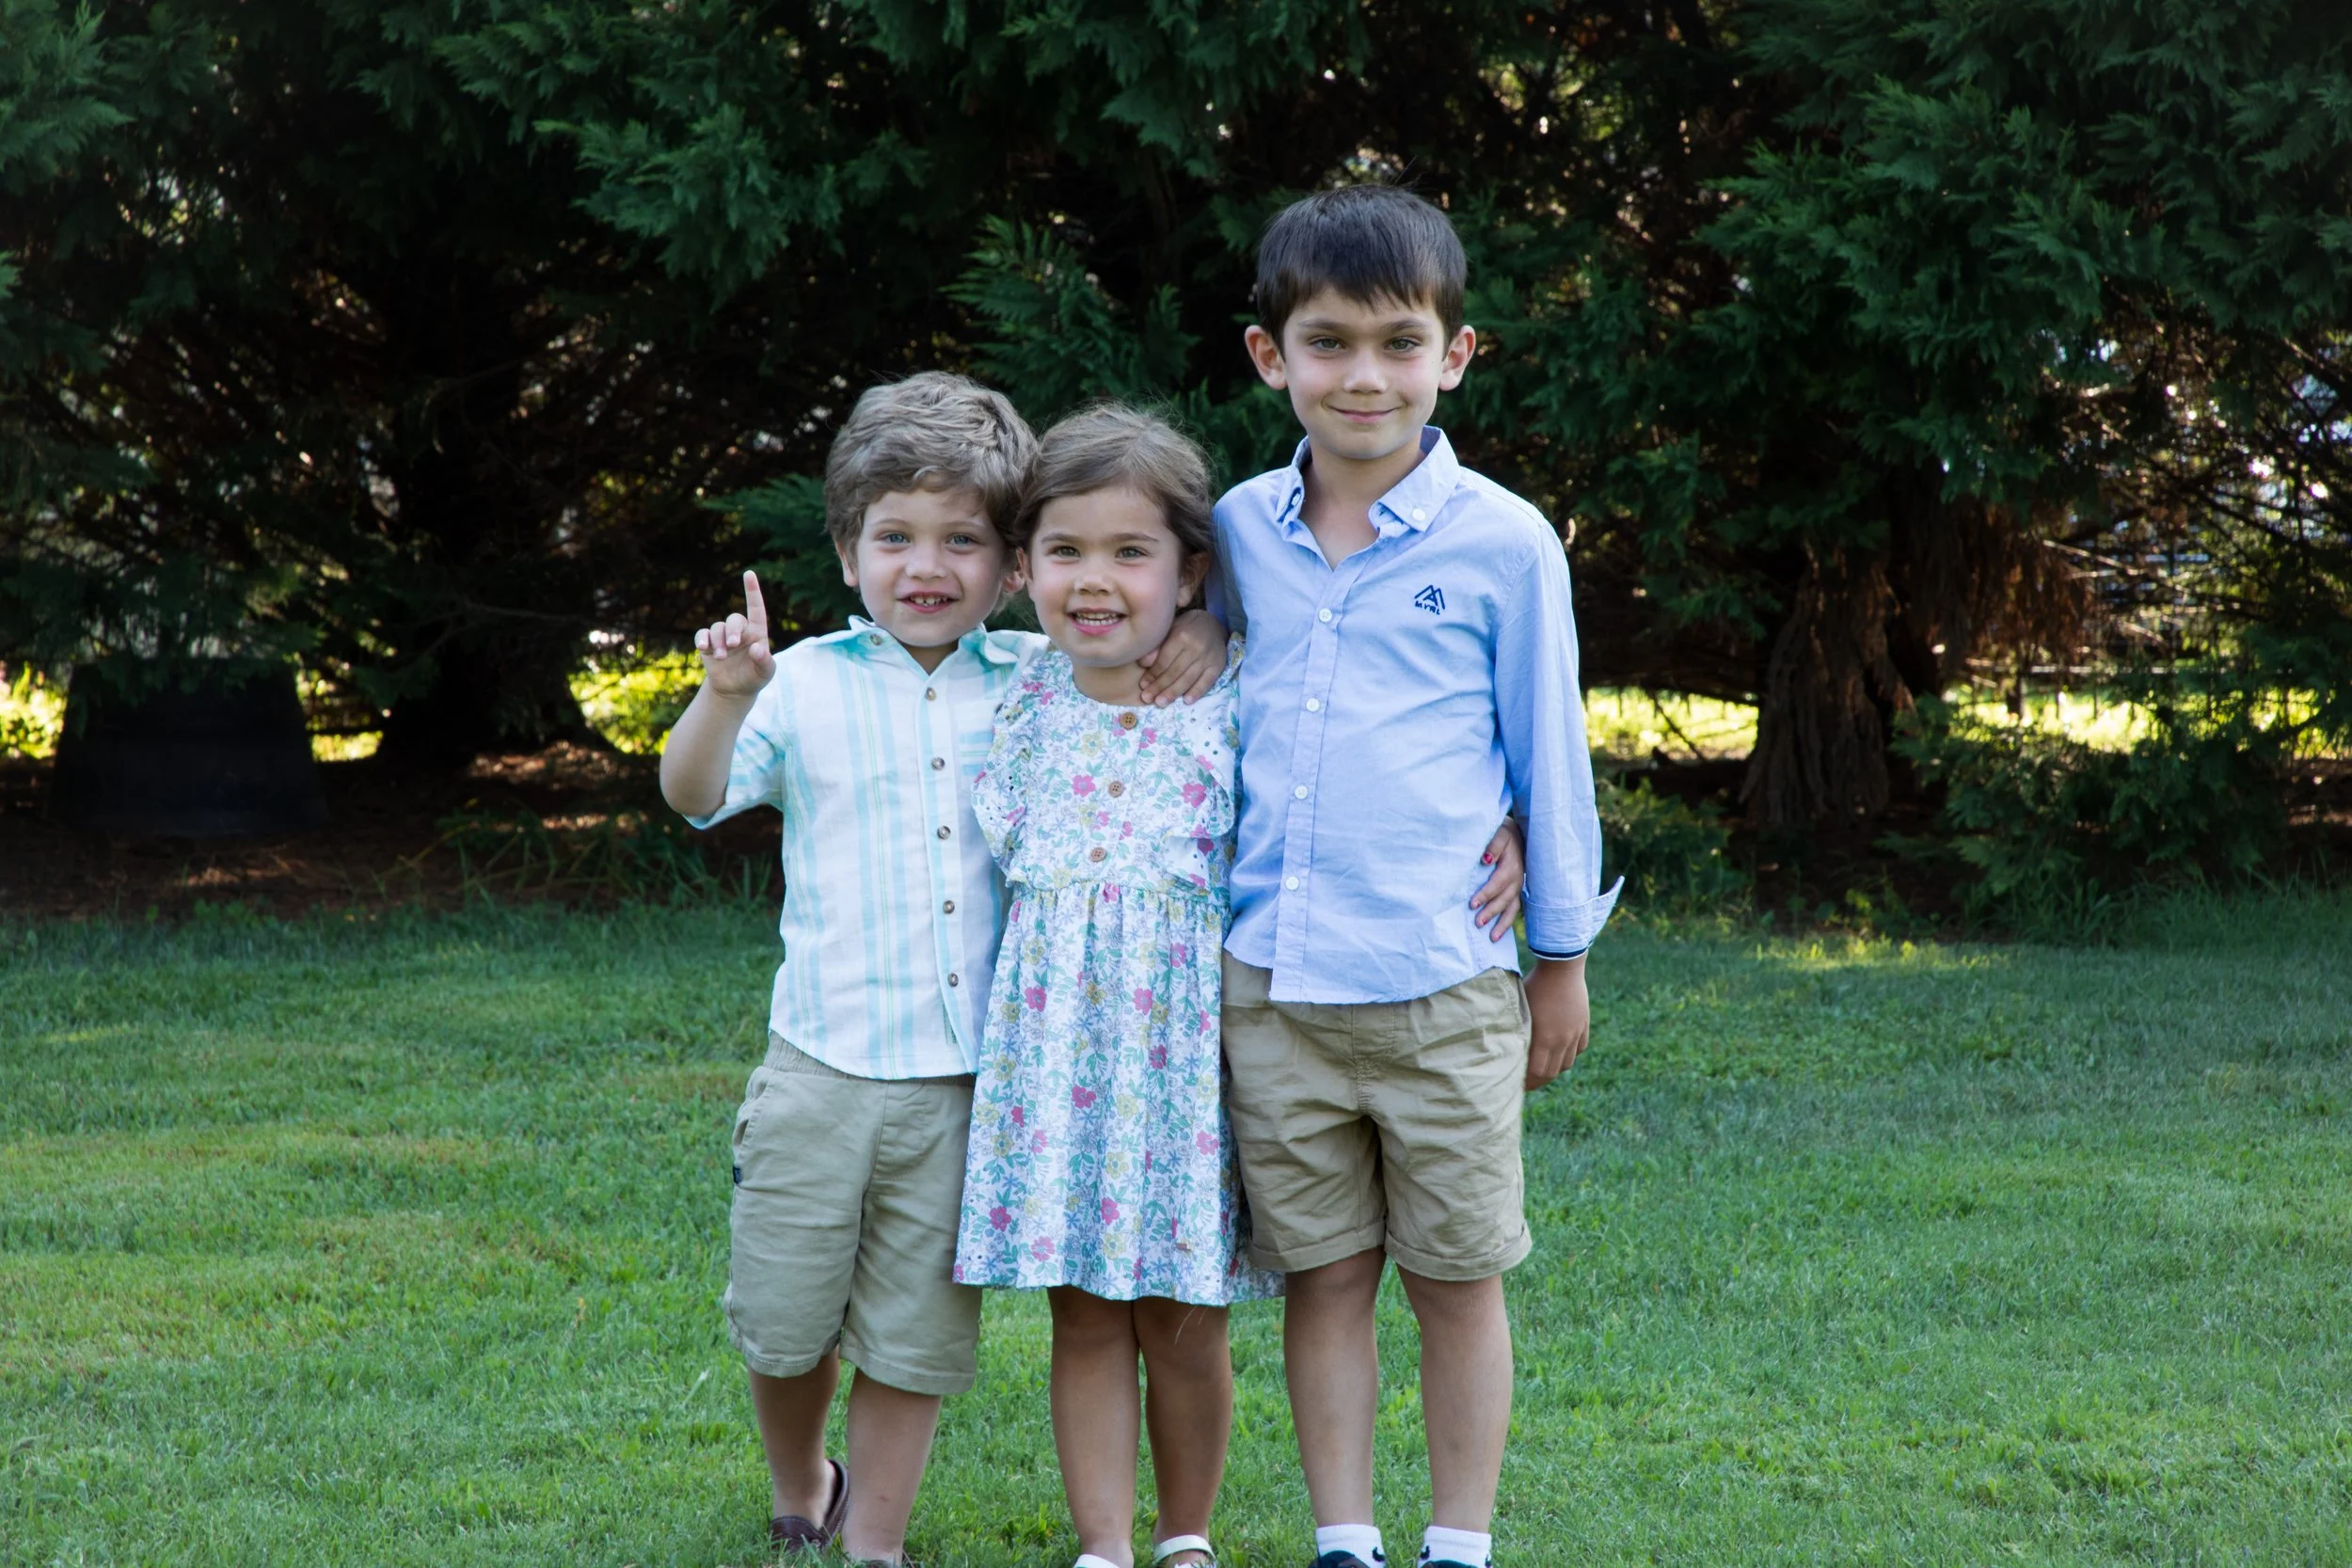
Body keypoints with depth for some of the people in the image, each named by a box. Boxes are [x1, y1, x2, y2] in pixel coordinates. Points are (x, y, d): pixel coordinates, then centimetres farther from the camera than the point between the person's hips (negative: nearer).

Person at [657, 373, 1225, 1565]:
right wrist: (727, 695, -29)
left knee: (914, 1336, 7)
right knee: (783, 1319, 10)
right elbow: (695, 794, -11)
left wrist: (1202, 632, -5)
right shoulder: (809, 683, -2)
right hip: (824, 1066, -1)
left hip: (967, 1083, 1)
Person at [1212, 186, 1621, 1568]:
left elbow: (1549, 757, 3)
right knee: (1325, 1277, 9)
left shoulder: (1503, 544, -4)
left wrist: (1563, 959, 7)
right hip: (1274, 981, 3)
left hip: (1444, 987, -3)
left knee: (1458, 1281, 7)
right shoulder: (1239, 532, 5)